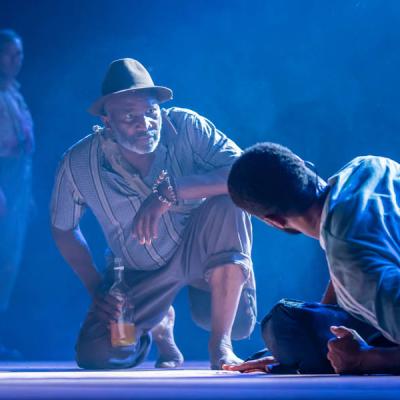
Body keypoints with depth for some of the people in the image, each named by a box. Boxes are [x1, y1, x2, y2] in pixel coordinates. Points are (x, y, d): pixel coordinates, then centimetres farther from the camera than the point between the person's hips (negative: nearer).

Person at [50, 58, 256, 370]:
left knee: (228, 204, -33)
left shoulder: (185, 126, -25)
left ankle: (220, 345, -16)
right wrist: (96, 288, -8)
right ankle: (159, 325, 23)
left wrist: (170, 191, -46)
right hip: (140, 274, 2)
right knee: (96, 357, -15)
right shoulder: (79, 165, -20)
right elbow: (63, 229, -1)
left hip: (198, 250, -2)